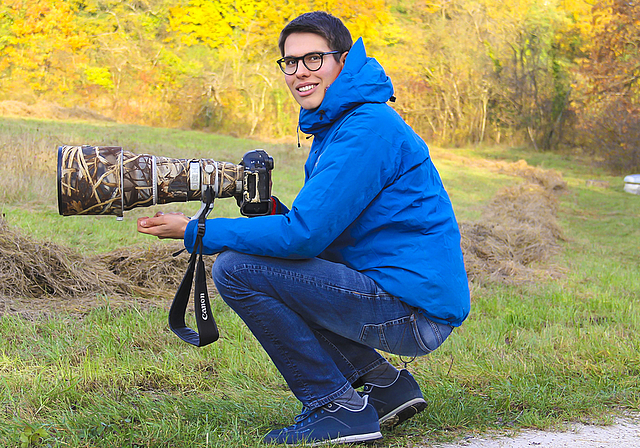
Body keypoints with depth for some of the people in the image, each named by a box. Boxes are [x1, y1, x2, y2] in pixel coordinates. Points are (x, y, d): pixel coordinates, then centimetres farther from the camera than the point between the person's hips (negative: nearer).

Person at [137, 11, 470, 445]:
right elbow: (315, 227, 19)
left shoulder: (368, 129, -15)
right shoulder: (334, 123, 17)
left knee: (235, 269, -12)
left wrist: (194, 231, -12)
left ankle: (338, 407, -6)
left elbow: (304, 234, -20)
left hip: (417, 313, -10)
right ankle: (384, 382, 14)